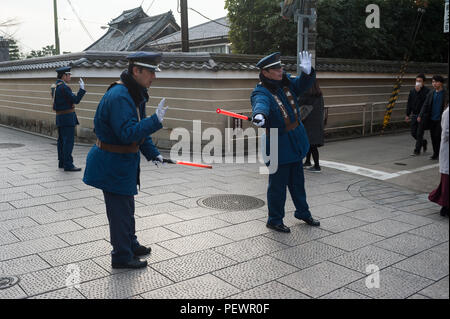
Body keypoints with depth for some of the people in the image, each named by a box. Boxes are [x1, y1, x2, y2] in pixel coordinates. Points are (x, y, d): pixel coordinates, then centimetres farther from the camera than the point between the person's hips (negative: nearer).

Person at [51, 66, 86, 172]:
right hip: (67, 118, -10)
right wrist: (82, 89, -9)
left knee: (61, 141, 14)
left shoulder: (54, 86, 12)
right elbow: (76, 100, -17)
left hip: (59, 118, 10)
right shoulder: (63, 87, -18)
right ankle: (68, 165, -4)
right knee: (68, 141, -6)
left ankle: (61, 162, 22)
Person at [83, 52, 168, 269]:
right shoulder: (118, 96, -25)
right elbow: (128, 133, -33)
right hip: (112, 165, -10)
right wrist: (156, 120, -36)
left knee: (126, 206, 23)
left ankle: (130, 245, 40)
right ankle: (122, 257, 18)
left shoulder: (135, 94, 8)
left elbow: (140, 128, 15)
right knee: (120, 210, 2)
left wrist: (152, 153, 9)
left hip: (124, 162, 10)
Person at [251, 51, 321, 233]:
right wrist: (259, 115, -65)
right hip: (277, 145, -7)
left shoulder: (285, 82, 2)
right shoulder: (261, 92, -21)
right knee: (278, 184, 1)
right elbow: (261, 103, -42)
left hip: (295, 141, 8)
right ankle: (274, 220, 20)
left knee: (297, 180, 21)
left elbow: (303, 85, 8)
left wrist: (307, 72, -15)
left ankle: (302, 212, 39)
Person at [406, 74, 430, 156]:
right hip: (414, 115, 6)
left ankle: (417, 150, 4)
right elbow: (409, 104, 14)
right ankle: (424, 142, 35)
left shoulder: (426, 91, -7)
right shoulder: (412, 91, 10)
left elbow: (426, 102, -21)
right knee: (413, 133, 9)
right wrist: (407, 115, 12)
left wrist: (418, 92, -21)